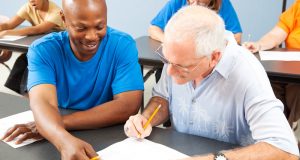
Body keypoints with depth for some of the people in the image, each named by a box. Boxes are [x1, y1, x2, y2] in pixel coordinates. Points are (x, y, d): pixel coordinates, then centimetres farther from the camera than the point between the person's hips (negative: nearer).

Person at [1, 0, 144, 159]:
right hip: (61, 141, 1)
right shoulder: (42, 50, -11)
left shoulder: (122, 45, -11)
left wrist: (61, 122, -25)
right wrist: (65, 141, -44)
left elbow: (128, 106, -19)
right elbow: (42, 103, -24)